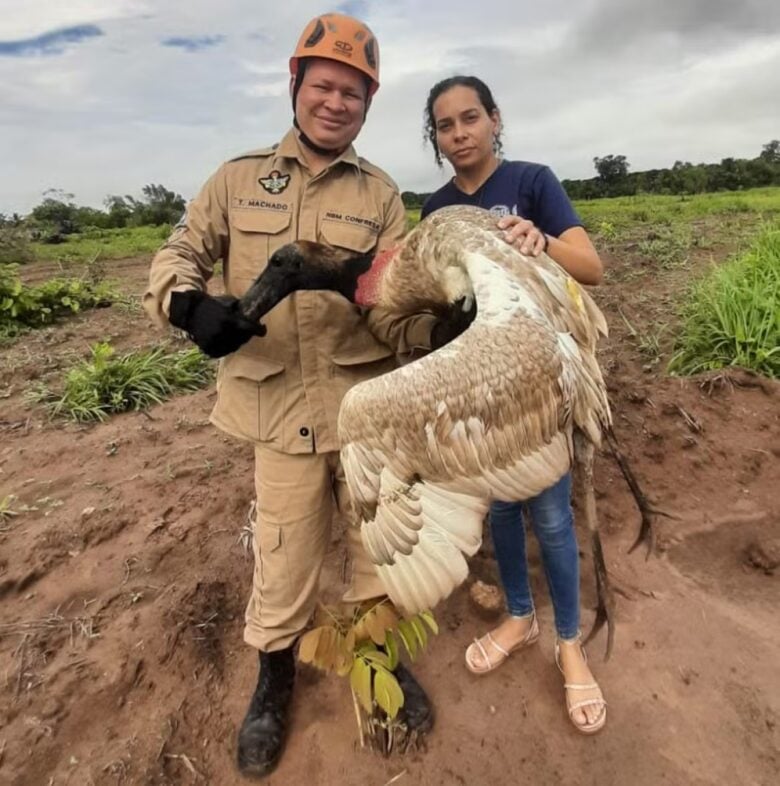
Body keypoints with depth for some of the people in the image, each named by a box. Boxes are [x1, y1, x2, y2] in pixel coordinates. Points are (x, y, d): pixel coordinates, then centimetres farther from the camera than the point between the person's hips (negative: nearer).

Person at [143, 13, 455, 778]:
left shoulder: (380, 194, 5)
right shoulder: (239, 177, 6)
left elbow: (390, 305, -3)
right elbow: (178, 254, 6)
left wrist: (438, 328, -25)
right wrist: (192, 304, -18)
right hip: (282, 407, -1)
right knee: (283, 558, 10)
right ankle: (274, 678, 41)